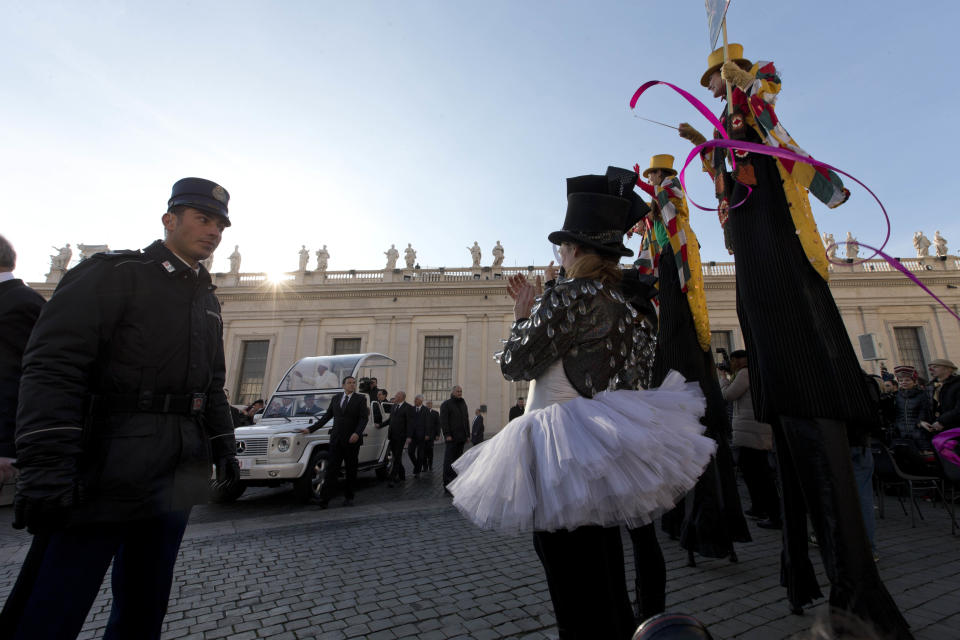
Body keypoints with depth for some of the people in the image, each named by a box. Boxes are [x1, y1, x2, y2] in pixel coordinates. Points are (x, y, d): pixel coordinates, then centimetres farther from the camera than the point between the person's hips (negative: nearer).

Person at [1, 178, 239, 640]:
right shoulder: (115, 273, -5)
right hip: (105, 476, -6)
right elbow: (53, 370, -15)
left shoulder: (207, 299, 15)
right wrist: (45, 466, -23)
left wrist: (223, 447, 15)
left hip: (174, 479, 6)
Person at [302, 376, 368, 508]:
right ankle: (325, 499, -4)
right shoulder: (335, 398, 11)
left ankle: (348, 497, 20)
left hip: (352, 440, -2)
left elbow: (363, 418, -9)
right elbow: (326, 417, 15)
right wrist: (310, 429, 10)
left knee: (351, 471, 8)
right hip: (336, 439, 2)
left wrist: (357, 433, -23)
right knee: (331, 469, -5)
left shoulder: (360, 399, 0)